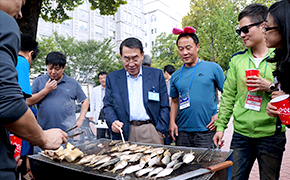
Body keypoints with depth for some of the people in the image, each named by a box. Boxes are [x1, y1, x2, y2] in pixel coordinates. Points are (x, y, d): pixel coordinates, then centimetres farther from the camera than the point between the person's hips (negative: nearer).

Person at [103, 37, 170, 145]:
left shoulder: (157, 75, 6)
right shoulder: (112, 78, 8)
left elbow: (164, 106, 5)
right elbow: (108, 106, 9)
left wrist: (160, 131, -3)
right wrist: (112, 122, -11)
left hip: (150, 131, 0)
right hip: (124, 134, 1)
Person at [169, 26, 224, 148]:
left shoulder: (213, 68, 0)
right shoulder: (176, 76, 9)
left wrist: (220, 114, -8)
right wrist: (172, 122, 1)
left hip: (207, 131, -3)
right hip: (182, 132, 3)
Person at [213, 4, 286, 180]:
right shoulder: (237, 59, 5)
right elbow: (228, 96, 7)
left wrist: (270, 87, -18)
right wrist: (220, 126, 5)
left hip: (271, 134, -2)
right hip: (241, 134, 2)